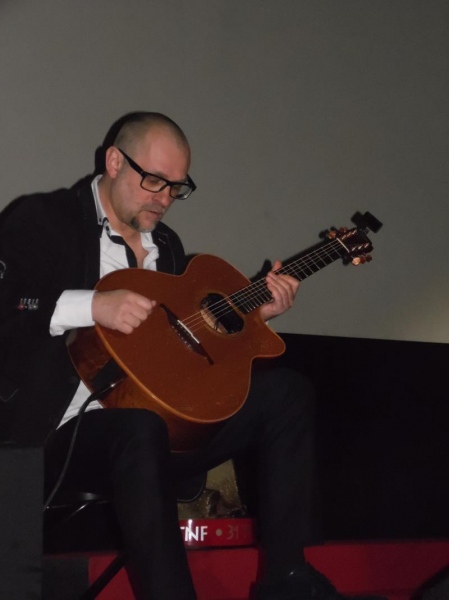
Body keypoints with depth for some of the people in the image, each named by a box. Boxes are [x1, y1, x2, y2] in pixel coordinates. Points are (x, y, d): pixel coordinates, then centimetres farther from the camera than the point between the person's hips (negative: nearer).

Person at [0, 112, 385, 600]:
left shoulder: (167, 244, 20)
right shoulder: (40, 221, -2)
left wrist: (252, 313, 8)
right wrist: (88, 306, -27)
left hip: (162, 422, 8)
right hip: (70, 433, -7)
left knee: (285, 391, -4)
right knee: (140, 424, -40)